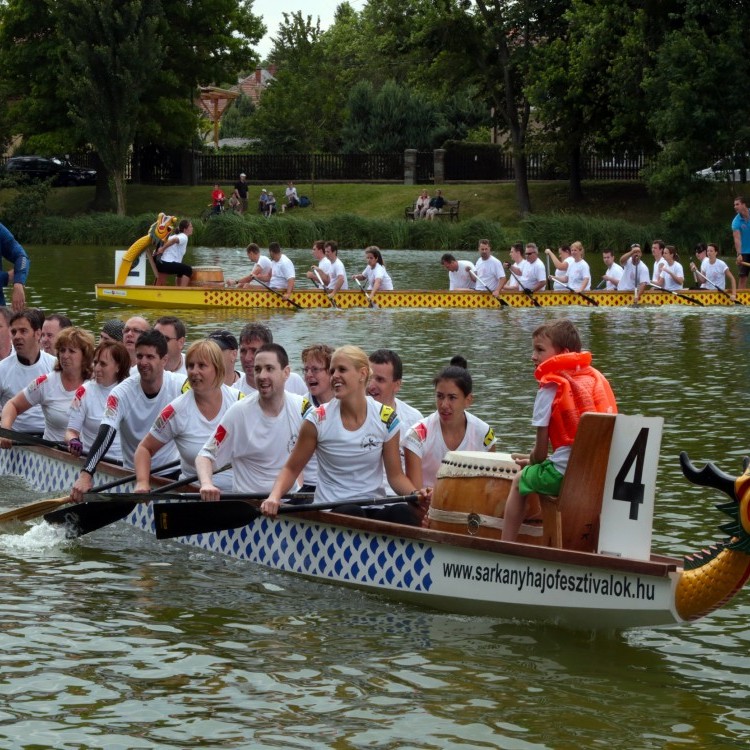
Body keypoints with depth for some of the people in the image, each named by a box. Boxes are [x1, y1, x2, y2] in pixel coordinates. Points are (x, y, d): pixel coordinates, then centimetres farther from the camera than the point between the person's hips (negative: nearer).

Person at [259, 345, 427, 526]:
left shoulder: (386, 418, 3)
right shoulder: (318, 419, 0)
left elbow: (395, 475, 7)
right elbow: (291, 469, 4)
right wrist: (274, 497, -15)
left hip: (374, 507, 2)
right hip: (330, 512, -2)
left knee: (404, 513, -33)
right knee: (352, 514, -38)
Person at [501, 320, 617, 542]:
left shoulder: (551, 386, -4)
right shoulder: (596, 377, 13)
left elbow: (541, 447, -4)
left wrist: (532, 462, 20)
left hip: (565, 473, -6)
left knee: (520, 480, 22)